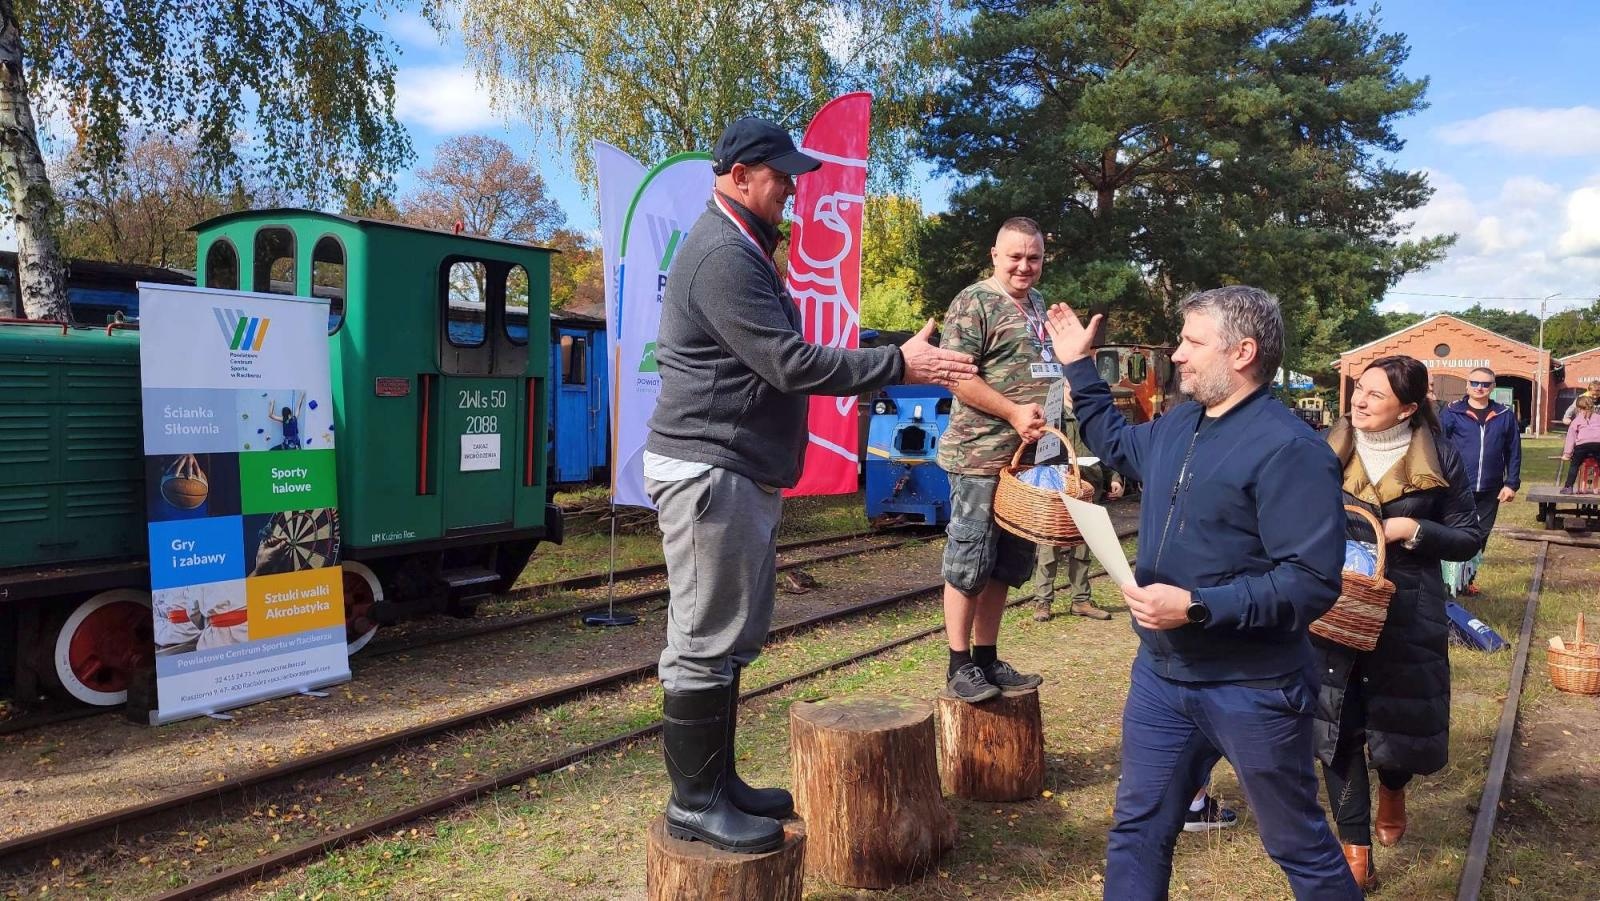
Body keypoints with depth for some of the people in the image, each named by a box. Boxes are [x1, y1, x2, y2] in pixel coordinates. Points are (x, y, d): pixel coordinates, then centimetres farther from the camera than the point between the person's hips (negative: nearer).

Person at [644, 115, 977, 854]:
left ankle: (718, 783, 25)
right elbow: (789, 363, -22)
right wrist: (898, 364, -17)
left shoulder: (740, 247, 19)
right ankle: (694, 803, 8)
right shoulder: (723, 255, -16)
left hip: (737, 472, 11)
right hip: (709, 473, -11)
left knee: (729, 638, 15)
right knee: (705, 643, -3)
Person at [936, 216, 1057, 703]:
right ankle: (959, 666, 9)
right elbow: (957, 374, -17)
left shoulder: (1039, 303, 17)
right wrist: (1014, 413, -21)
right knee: (968, 564, -1)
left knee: (1005, 567, 13)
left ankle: (987, 659, 24)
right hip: (982, 457, -8)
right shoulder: (974, 302, -8)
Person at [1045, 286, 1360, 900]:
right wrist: (1079, 366, 25)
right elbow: (1115, 444, 29)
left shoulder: (1289, 449, -21)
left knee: (1298, 844, 14)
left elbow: (1312, 582, -26)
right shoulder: (1177, 425, 6)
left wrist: (1196, 607, -29)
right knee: (1137, 831, 17)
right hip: (1161, 674, 8)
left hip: (1251, 689, -7)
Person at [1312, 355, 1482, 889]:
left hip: (1407, 617, -1)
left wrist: (1413, 530, -16)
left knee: (1406, 723, 5)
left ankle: (1391, 789, 43)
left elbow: (1468, 539, 1)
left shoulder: (1439, 459, -3)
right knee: (1338, 726, 3)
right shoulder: (1327, 450, 0)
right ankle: (1355, 847, 18)